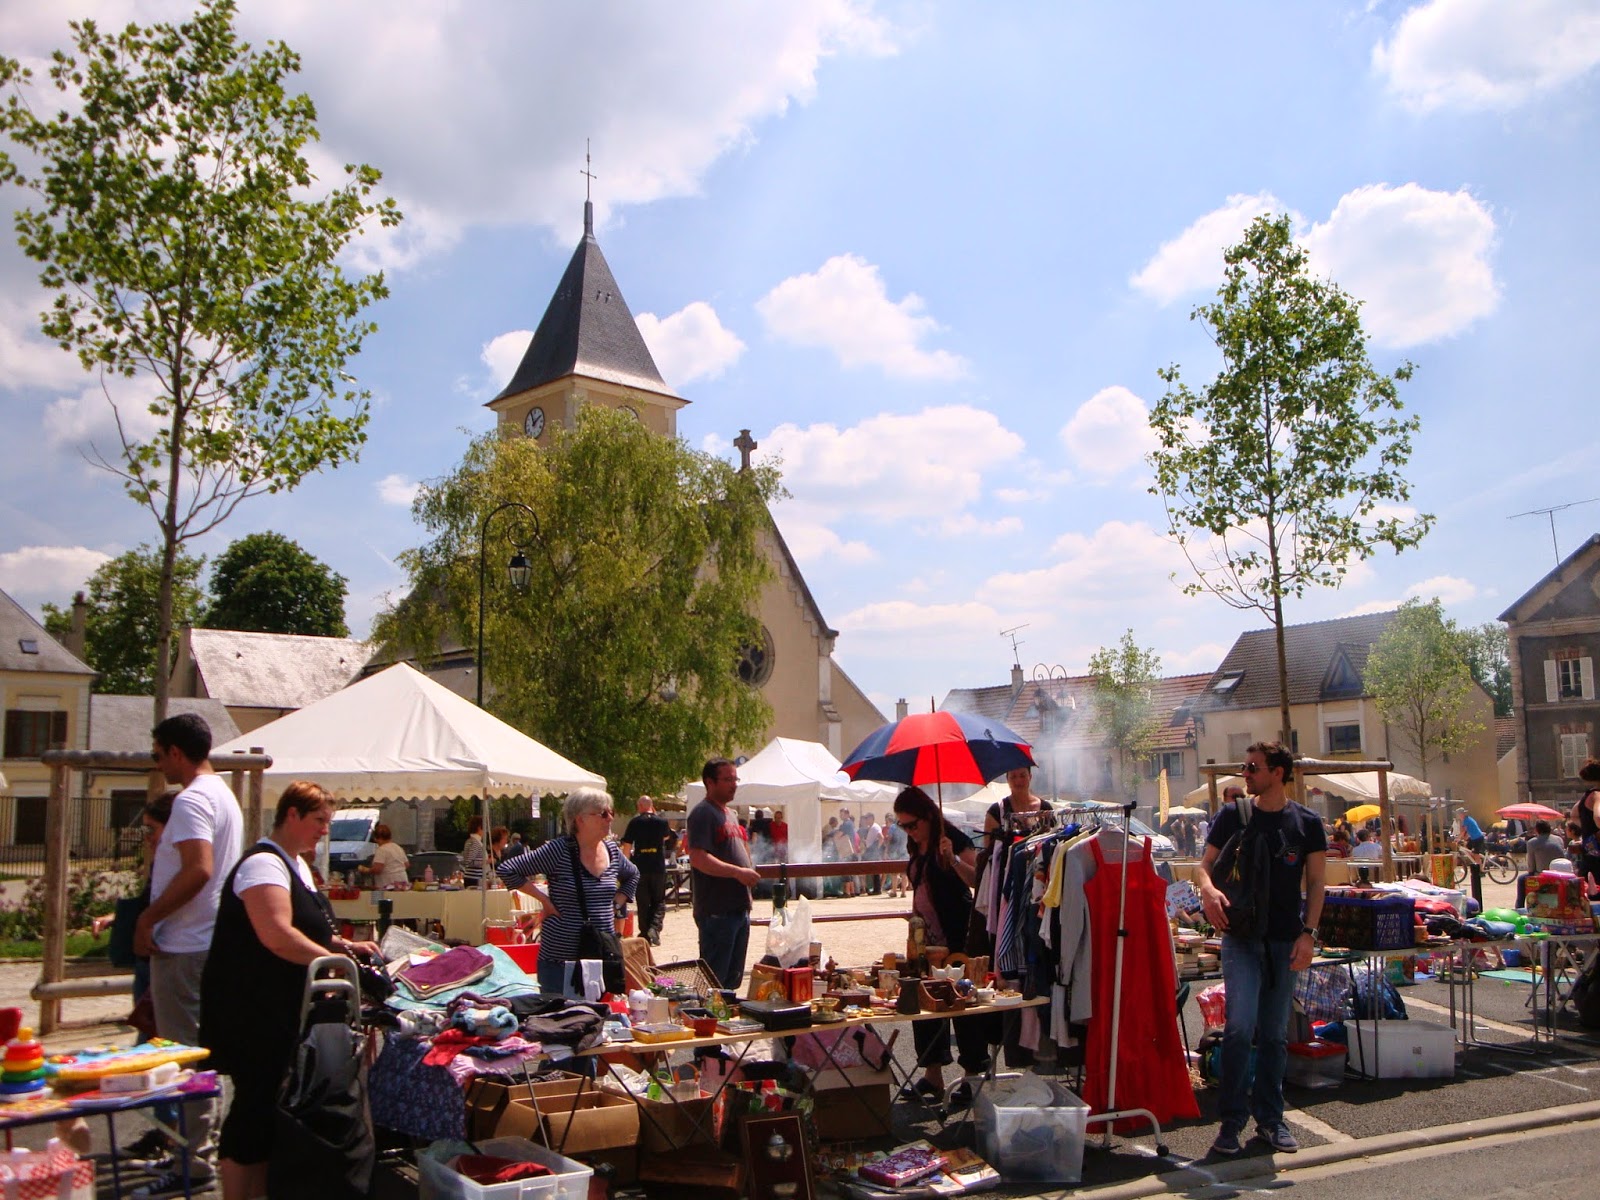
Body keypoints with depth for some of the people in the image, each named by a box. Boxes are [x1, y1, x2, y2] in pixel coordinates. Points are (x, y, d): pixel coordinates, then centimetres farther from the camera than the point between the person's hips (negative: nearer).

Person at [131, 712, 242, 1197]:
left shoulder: (192, 800, -17)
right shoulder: (224, 795, 15)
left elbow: (198, 870, -28)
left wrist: (148, 918, -18)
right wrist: (157, 917, 20)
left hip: (183, 945, -10)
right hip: (210, 937, 10)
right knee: (198, 1049, 17)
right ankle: (195, 1146, 27)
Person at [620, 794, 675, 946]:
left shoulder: (635, 822, -3)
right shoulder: (662, 821, 1)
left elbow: (627, 845, -4)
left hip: (640, 867, 0)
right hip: (658, 867, 0)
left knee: (643, 903, 8)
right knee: (659, 902, 9)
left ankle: (645, 934, 9)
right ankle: (654, 928, -11)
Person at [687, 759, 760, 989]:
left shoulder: (730, 814, 19)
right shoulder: (703, 813, -11)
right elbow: (698, 859, -23)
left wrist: (748, 875, 13)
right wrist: (738, 872, -24)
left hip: (739, 907, 9)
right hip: (717, 911, -9)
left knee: (733, 977, 15)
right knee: (714, 980, -5)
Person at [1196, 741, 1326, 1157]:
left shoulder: (1306, 822, 3)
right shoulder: (1232, 816, 2)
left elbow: (1316, 881, 4)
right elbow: (1206, 863, 4)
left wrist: (1308, 932, -6)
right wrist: (1208, 888, -19)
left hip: (1285, 939, 1)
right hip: (1241, 935, -1)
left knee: (1275, 1034, 9)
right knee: (1241, 1025, -13)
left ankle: (1270, 1119, 22)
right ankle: (1232, 1120, -2)